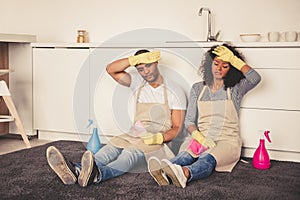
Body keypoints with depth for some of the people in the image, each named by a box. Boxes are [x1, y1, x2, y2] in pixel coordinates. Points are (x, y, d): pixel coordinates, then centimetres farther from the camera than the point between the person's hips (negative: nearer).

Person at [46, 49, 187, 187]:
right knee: (111, 148, -29)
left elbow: (176, 128, 0)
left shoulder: (175, 91, 2)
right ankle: (76, 170, -59)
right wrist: (136, 59, -13)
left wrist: (159, 138, -21)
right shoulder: (138, 82, 12)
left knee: (130, 153, -37)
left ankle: (96, 174, -68)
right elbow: (111, 69, -1)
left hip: (157, 142, -4)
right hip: (133, 136, 4)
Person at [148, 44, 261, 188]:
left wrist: (234, 60, -6)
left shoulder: (235, 89, 8)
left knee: (207, 159, -37)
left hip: (227, 141, -2)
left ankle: (185, 174, -68)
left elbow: (255, 78, -14)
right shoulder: (198, 88, 15)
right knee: (185, 154, -33)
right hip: (201, 138, 3)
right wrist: (199, 137, -14)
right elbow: (189, 121, 8)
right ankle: (163, 171, -63)